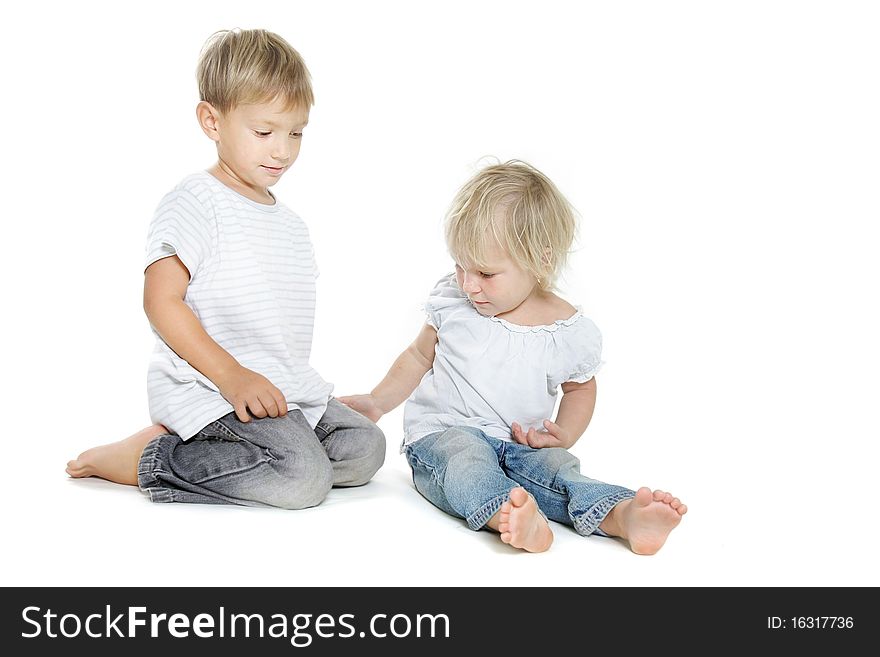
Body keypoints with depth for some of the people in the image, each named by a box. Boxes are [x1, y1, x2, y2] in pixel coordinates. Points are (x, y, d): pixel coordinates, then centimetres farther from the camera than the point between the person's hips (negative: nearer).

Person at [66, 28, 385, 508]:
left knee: (365, 447, -4)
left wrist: (302, 391, 12)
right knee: (305, 477, -24)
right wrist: (232, 374, -23)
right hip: (206, 388, -9)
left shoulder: (290, 224, 20)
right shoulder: (196, 202, -7)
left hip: (283, 390, 9)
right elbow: (161, 301, -15)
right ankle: (151, 458, -10)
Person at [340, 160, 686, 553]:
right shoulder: (451, 301, -1)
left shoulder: (572, 332, -4)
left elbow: (580, 387, 17)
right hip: (442, 432, -1)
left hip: (519, 446, 1)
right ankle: (511, 517, -63)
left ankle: (626, 516, -52)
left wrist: (565, 434, 0)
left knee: (558, 468, -29)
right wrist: (376, 402, 10)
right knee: (466, 460, -35)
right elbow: (420, 356, 17)